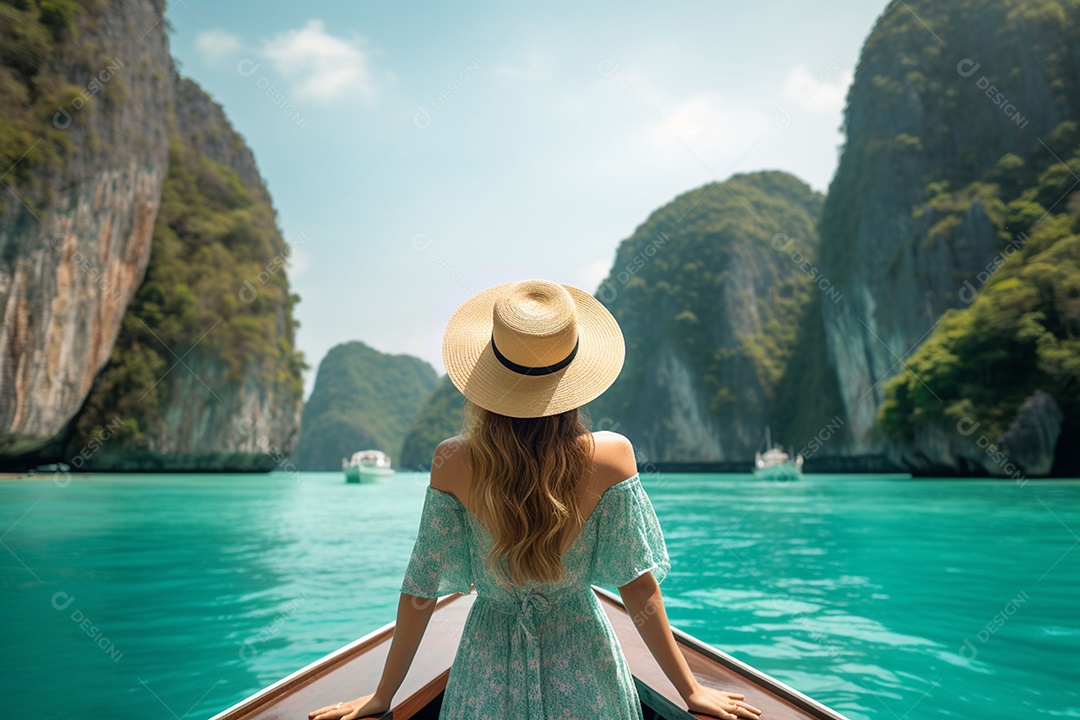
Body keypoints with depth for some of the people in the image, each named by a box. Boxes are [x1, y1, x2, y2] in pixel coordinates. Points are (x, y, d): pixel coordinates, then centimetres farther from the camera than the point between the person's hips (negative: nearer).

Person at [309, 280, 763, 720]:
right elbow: (638, 584, -15)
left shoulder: (454, 463, -19)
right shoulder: (611, 456, -20)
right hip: (582, 669, 0)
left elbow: (422, 586, -12)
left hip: (489, 667, 0)